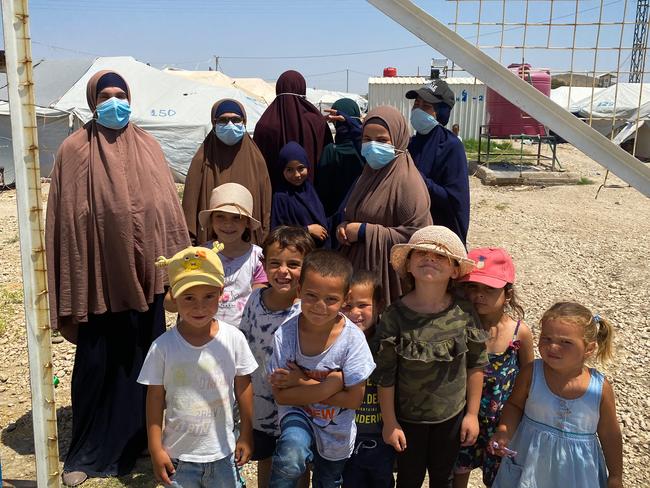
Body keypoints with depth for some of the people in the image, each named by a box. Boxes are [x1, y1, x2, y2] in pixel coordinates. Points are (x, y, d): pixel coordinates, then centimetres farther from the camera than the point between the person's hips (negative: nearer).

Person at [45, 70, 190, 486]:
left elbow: (168, 207, 7)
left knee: (144, 362, 13)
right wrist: (70, 287, -7)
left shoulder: (148, 146, 6)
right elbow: (65, 218, -4)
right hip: (99, 278, -3)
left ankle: (142, 437, 32)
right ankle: (87, 452, 25)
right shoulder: (76, 149, -3)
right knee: (96, 365, 7)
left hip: (144, 276, 3)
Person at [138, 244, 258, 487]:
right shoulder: (163, 346, -15)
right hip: (178, 455, -1)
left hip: (223, 451, 1)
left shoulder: (234, 338, -12)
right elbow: (155, 399, -5)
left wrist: (246, 435, 5)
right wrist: (156, 449, -3)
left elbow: (243, 388, -1)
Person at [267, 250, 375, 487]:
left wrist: (302, 384, -25)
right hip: (297, 414, -1)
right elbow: (281, 395, -20)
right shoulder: (285, 334, -24)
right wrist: (330, 384, -30)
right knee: (291, 458, -33)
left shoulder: (352, 338, -26)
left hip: (336, 430, 1)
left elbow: (354, 399, -22)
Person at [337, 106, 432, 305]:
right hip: (359, 267, 7)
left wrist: (365, 232, -19)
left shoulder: (406, 180, -16)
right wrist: (344, 227, -1)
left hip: (389, 275, -7)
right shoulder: (370, 172, 9)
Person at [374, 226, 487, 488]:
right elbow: (385, 375, -12)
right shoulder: (395, 316, -20)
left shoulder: (464, 312, -15)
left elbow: (476, 364, -4)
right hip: (408, 417, -1)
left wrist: (472, 414, 1)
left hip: (452, 415, 2)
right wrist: (390, 423, -6)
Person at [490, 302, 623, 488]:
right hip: (530, 463, 0)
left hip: (576, 473, 0)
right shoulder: (531, 373, -17)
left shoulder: (601, 388, -16)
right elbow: (515, 405, 0)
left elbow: (609, 436, -2)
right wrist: (504, 431, -17)